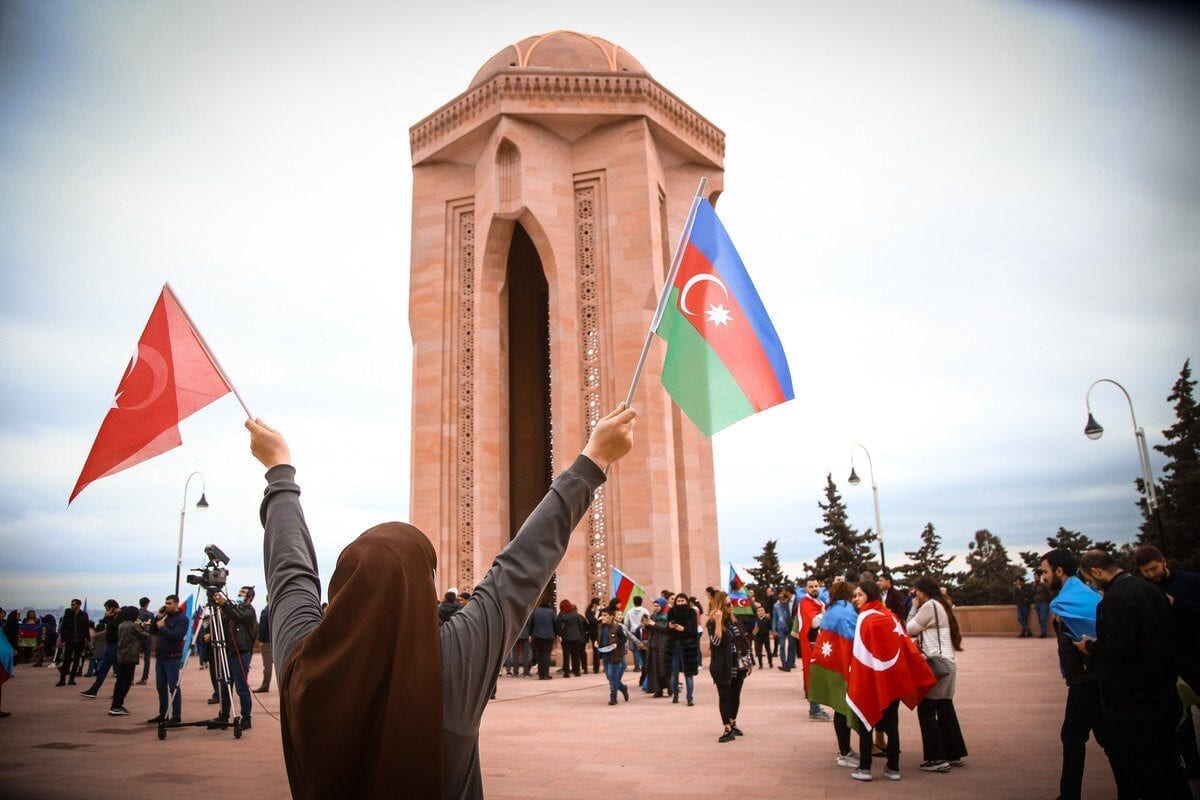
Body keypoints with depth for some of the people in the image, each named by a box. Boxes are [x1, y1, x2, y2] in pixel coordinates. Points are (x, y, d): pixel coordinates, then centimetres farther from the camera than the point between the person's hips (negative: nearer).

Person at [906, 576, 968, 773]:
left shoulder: (929, 605, -11)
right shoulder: (941, 606, 18)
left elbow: (910, 629, -5)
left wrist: (914, 608, 6)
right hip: (948, 661, 10)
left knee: (926, 709, -5)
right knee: (945, 707, 16)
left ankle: (937, 759, -5)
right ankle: (954, 754, 22)